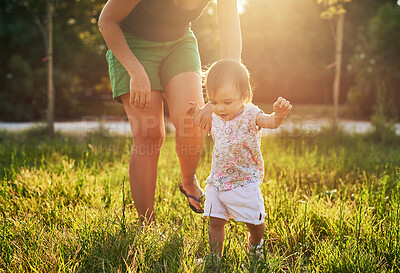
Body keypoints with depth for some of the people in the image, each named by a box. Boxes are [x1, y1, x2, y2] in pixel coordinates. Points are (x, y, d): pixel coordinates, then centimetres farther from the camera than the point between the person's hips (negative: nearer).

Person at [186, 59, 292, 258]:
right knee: (215, 222, 7)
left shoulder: (250, 115, -18)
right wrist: (197, 115, 13)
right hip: (217, 180, 5)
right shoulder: (217, 117, 0)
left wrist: (279, 114, -62)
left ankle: (255, 246, 41)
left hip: (244, 182, -4)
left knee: (254, 222, 10)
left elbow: (270, 122, -39)